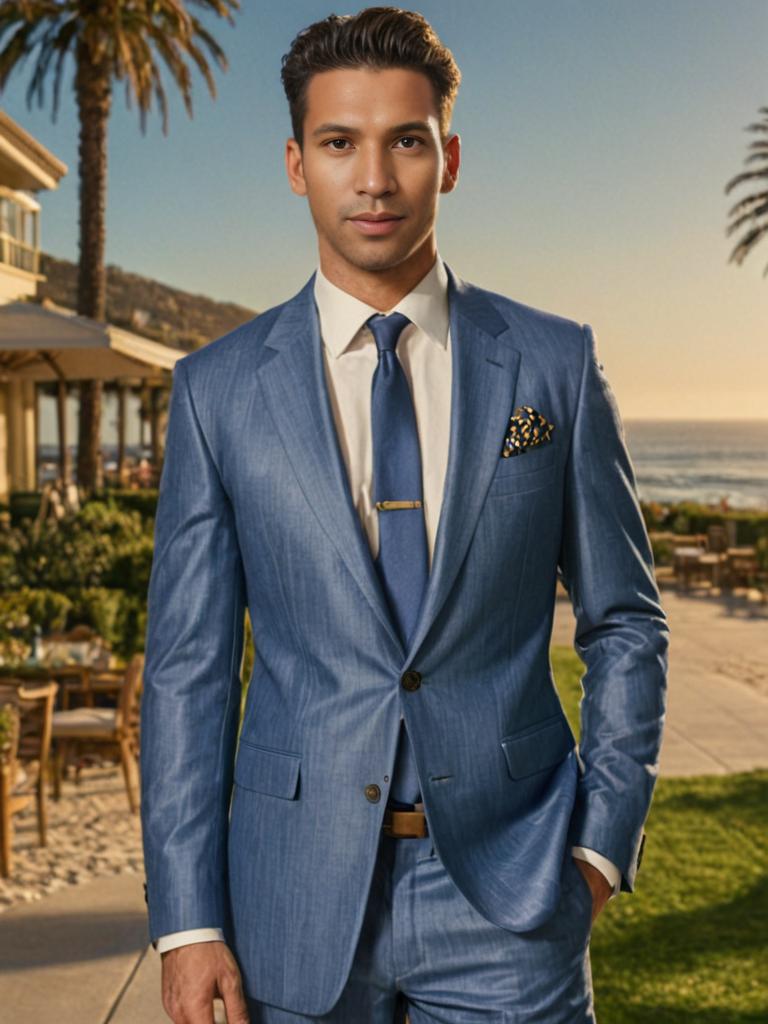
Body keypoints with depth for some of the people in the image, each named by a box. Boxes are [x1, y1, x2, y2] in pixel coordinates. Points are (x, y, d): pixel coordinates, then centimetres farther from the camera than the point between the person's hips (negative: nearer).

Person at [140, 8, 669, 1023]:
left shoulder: (555, 363, 0)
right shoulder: (218, 388, -1)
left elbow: (625, 624, 6)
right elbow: (187, 663, -1)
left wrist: (604, 843, -2)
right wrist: (188, 923, -3)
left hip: (508, 891, 0)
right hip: (301, 899, 1)